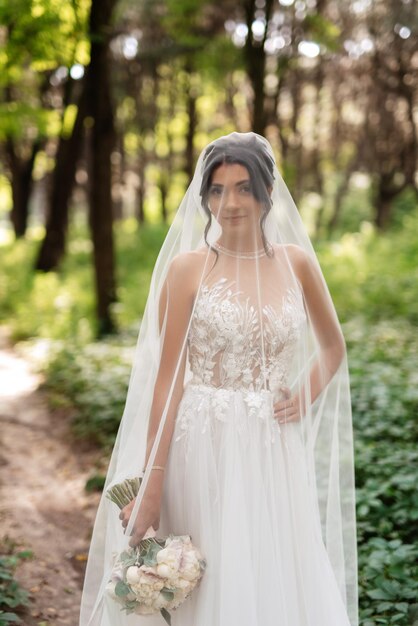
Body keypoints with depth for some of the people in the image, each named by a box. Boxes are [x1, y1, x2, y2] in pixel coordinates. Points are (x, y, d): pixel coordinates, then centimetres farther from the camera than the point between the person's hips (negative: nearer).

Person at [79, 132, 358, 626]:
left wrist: (304, 400, 2)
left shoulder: (296, 262, 5)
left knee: (285, 585, 8)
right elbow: (167, 378, -7)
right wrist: (151, 483, -9)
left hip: (276, 453, 3)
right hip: (205, 449, -3)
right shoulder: (187, 266, -4)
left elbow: (333, 347, 20)